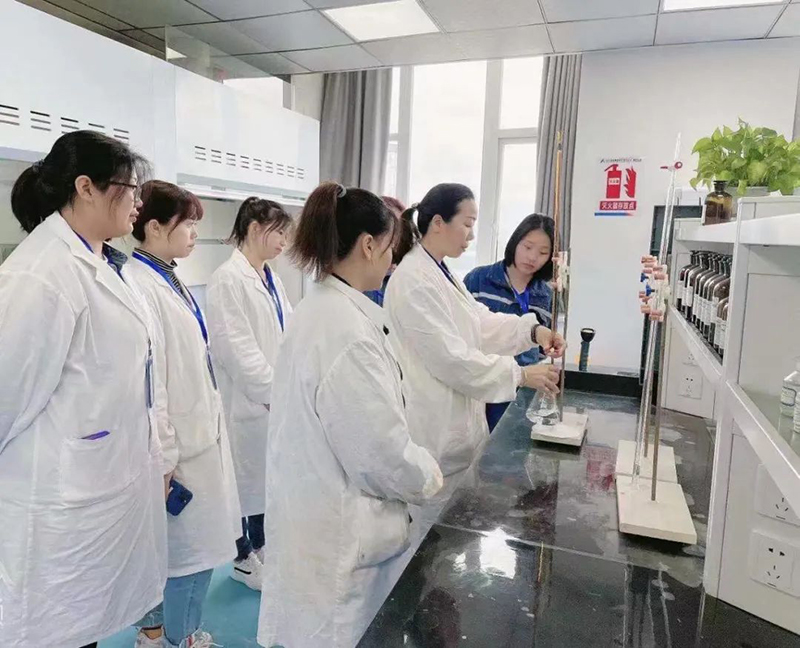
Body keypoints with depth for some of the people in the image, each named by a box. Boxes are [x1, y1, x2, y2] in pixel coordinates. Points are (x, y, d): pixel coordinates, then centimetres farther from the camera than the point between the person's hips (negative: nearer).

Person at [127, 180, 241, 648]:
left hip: (198, 436, 9)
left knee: (187, 549, 21)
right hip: (178, 448, -9)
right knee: (190, 552, 5)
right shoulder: (140, 287, -20)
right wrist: (163, 463, -19)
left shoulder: (169, 280, 8)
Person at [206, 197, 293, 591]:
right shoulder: (228, 279, -14)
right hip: (249, 398, -7)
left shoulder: (271, 277, 10)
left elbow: (287, 333, 10)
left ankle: (260, 545, 36)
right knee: (245, 477, 8)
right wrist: (274, 390, -18)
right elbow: (236, 347, -19)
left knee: (268, 474, 17)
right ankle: (242, 558, 27)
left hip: (278, 395, 8)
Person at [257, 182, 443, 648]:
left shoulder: (318, 311, 4)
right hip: (341, 538, -9)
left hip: (320, 521, 9)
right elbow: (383, 450, -23)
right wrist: (429, 478, -4)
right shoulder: (348, 330, -28)